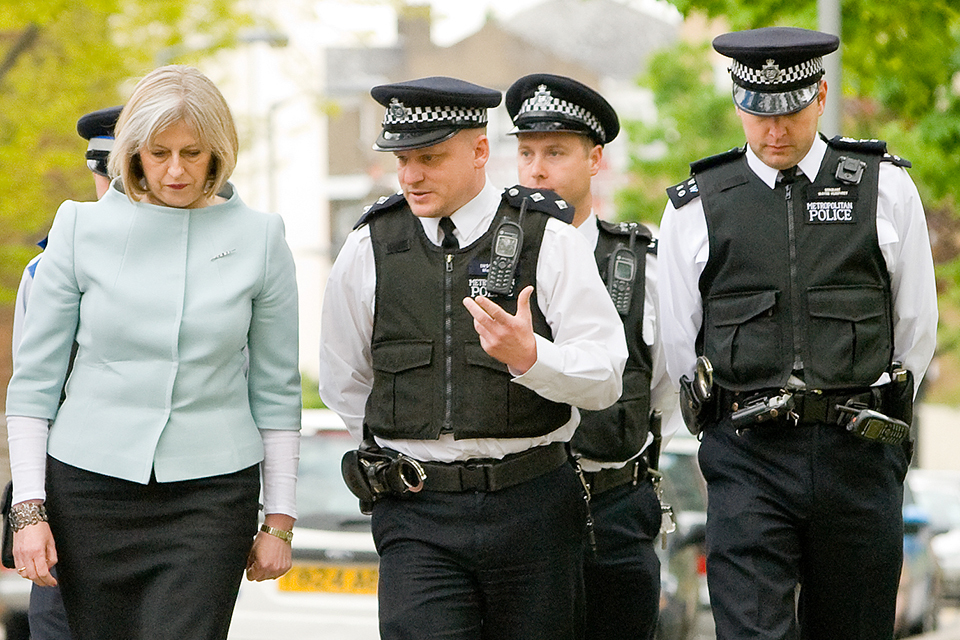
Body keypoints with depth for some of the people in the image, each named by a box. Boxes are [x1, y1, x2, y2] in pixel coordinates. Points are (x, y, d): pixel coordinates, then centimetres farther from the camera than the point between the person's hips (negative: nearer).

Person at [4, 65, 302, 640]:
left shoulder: (259, 238, 2)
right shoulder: (82, 228, 2)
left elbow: (276, 391, 9)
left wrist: (280, 520, 7)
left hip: (210, 492, -1)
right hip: (90, 485, 1)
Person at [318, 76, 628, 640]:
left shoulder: (549, 239, -1)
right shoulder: (370, 249, 6)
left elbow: (605, 377, -7)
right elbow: (344, 383, 20)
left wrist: (528, 357, -25)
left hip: (534, 508, -1)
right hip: (418, 515, 1)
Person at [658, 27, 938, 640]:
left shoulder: (885, 188, 5)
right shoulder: (696, 208, 5)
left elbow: (917, 326, 14)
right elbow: (678, 344, 13)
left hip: (859, 457, 1)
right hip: (747, 459, -1)